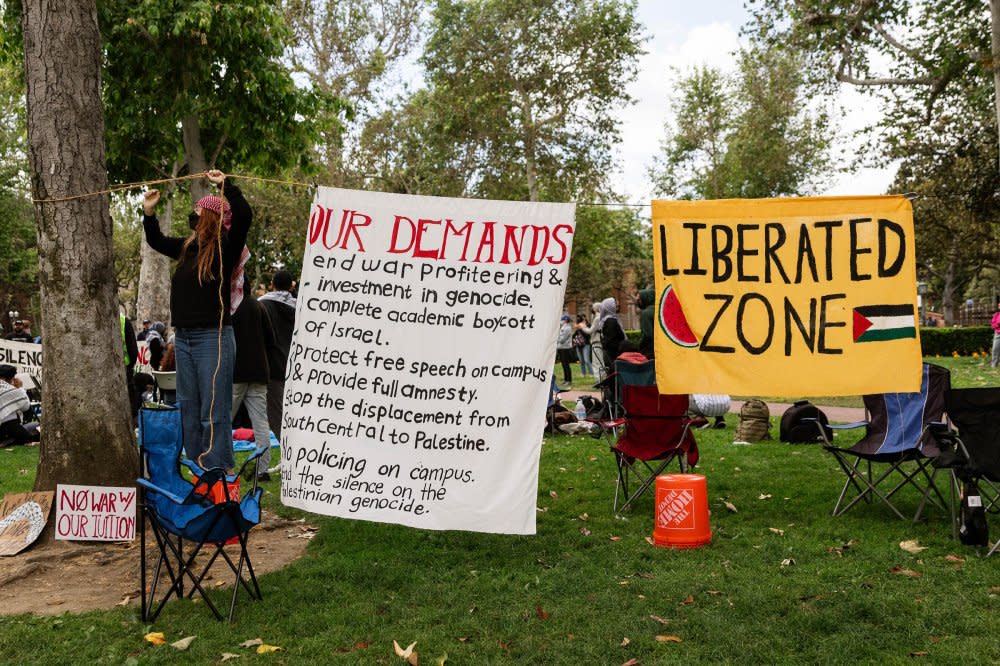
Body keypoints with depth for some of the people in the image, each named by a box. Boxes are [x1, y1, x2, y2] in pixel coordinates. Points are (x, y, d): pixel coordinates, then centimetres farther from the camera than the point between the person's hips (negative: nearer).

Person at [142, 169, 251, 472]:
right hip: (183, 338, 8)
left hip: (213, 337, -8)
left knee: (214, 414, -6)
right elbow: (156, 241, 32)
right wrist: (149, 213, 21)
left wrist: (225, 185, -19)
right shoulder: (188, 247, 13)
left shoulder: (226, 247, -6)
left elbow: (244, 216, -22)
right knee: (189, 412, 13)